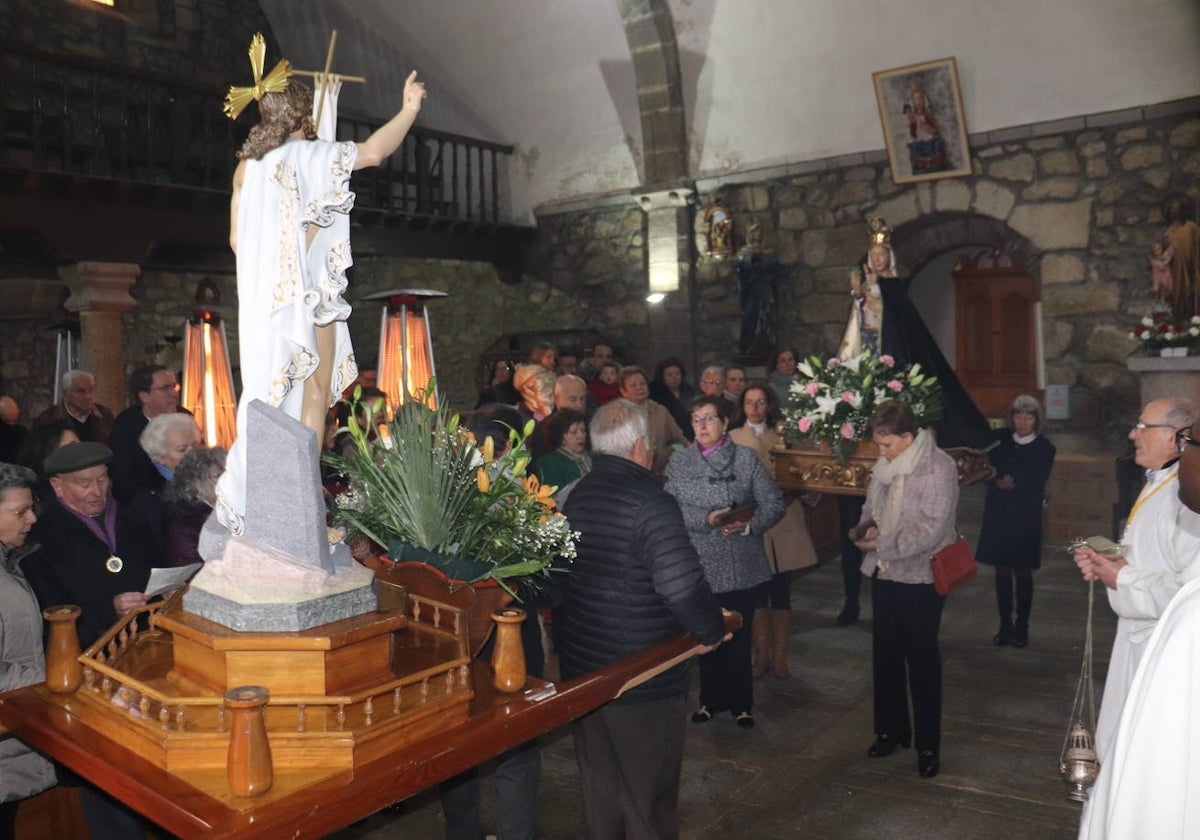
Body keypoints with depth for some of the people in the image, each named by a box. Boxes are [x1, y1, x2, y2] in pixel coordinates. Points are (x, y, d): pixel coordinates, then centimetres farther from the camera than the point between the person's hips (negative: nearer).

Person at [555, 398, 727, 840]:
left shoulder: (574, 495, 1)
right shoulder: (650, 502, -22)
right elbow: (682, 584, -29)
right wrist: (712, 630, -10)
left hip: (580, 667, 7)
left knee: (599, 785, 22)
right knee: (648, 796, 12)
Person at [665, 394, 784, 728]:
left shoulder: (747, 458, 1)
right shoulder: (678, 462, 4)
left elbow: (773, 503, -3)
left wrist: (749, 524, -19)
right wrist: (706, 519, -18)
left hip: (743, 568, -1)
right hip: (700, 566, 1)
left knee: (740, 638, 9)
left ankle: (741, 703, 28)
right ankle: (711, 699, 32)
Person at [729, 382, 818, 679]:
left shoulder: (782, 436, 7)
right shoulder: (733, 437, 5)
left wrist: (788, 496, -14)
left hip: (783, 523, 1)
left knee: (781, 590, 5)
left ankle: (779, 655, 17)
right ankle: (761, 654, 19)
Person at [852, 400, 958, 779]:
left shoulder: (938, 467, -16)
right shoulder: (885, 465, 4)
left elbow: (929, 530, -23)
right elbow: (871, 507, 17)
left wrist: (880, 544, -18)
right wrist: (867, 526, -5)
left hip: (920, 578, -6)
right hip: (884, 574, 7)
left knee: (922, 661, 5)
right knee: (885, 655, 16)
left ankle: (928, 745, 21)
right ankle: (891, 729, 34)